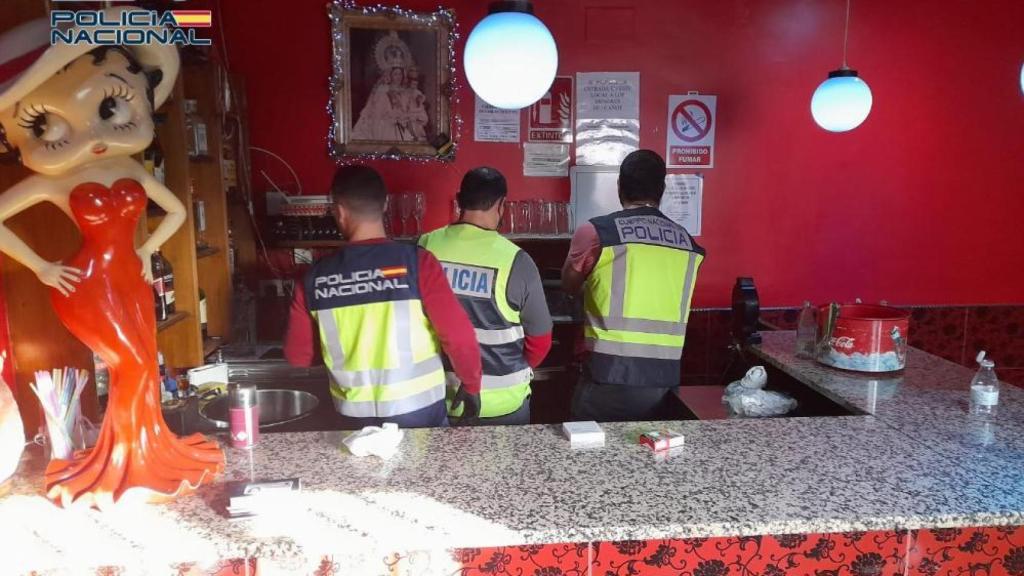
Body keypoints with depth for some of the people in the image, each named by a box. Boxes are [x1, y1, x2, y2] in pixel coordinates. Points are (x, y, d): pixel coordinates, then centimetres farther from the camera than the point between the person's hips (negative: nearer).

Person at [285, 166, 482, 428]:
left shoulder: (316, 276, -6)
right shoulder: (417, 262, -15)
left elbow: (297, 355, 4)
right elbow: (459, 336, -18)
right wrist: (471, 385, -1)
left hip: (355, 414, 3)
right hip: (418, 410, -2)